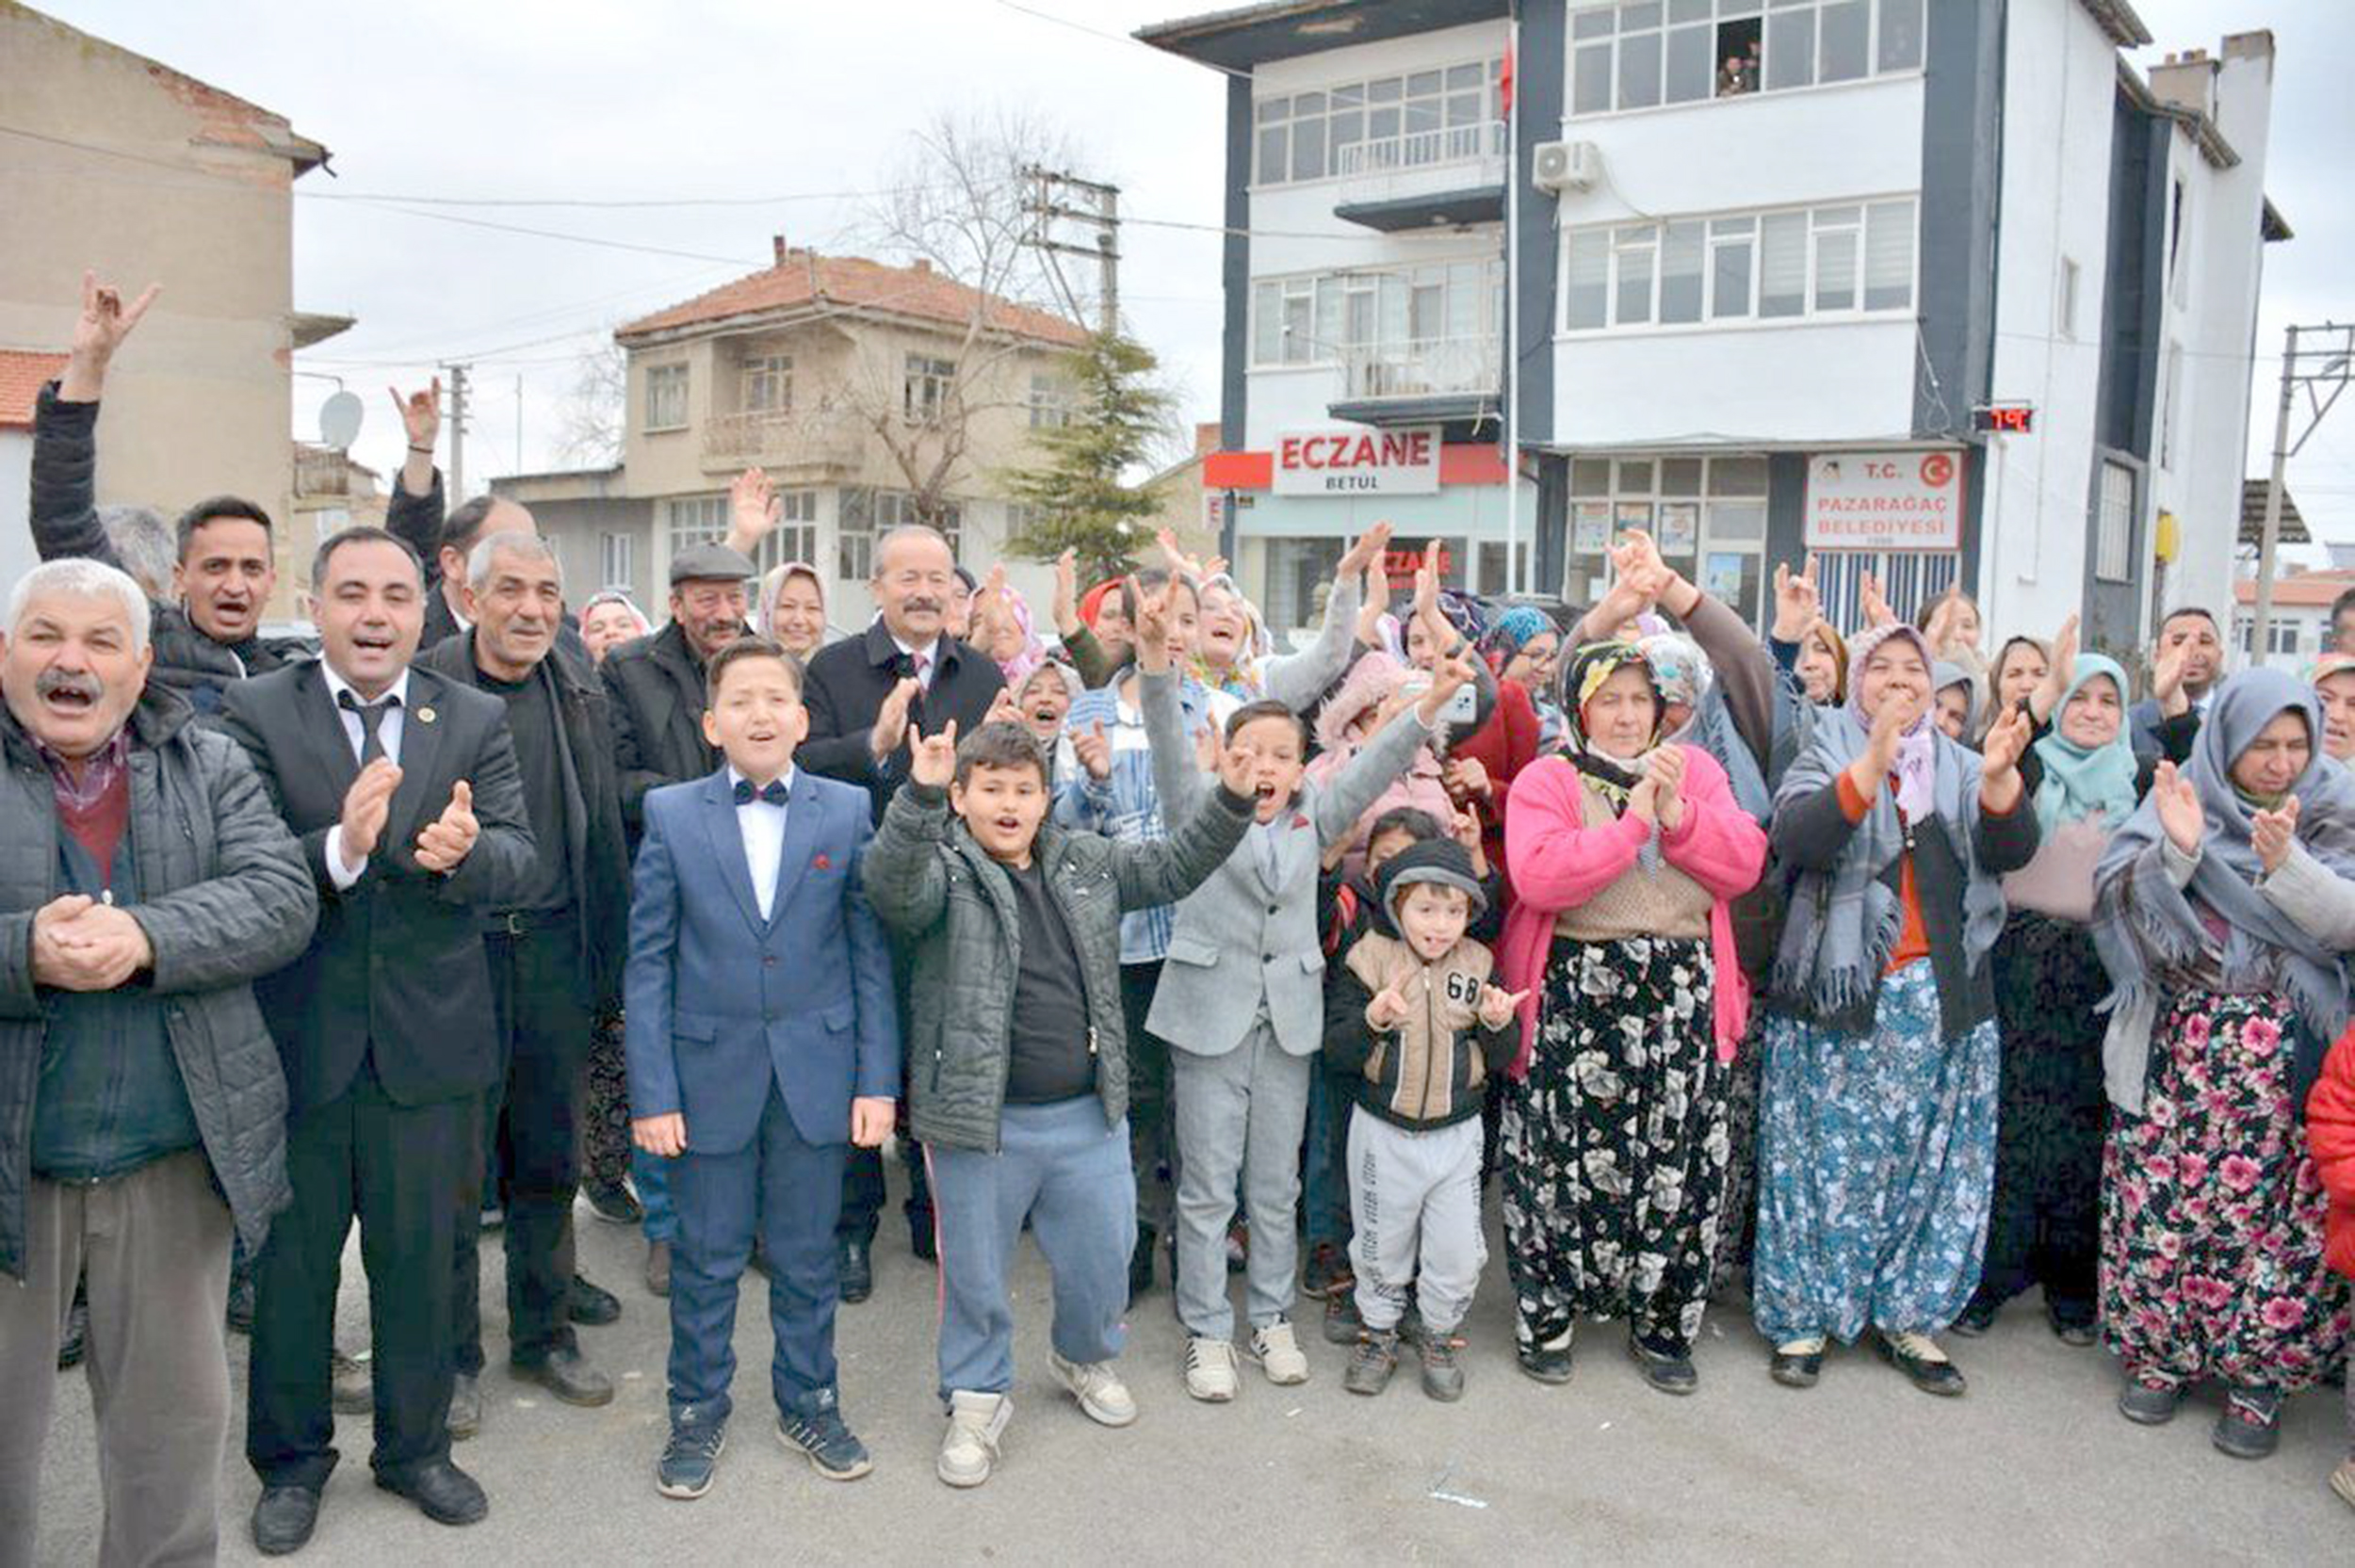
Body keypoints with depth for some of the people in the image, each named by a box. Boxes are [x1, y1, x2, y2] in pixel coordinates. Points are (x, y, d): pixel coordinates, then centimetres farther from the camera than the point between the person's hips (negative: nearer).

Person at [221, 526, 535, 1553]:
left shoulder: (475, 721, 2)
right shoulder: (254, 714, -5)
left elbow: (518, 859, -9)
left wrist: (465, 852, -32)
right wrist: (339, 848, -34)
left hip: (428, 1042, 2)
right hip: (294, 1040, -1)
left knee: (420, 1258, 16)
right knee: (290, 1260, 15)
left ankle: (416, 1446, 36)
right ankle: (290, 1459, 35)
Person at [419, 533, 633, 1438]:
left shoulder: (581, 699, 7)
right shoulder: (425, 685, -6)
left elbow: (604, 833, 9)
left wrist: (609, 959, 7)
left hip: (555, 949, 4)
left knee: (550, 1156, 13)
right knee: (457, 1162, 5)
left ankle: (545, 1333, 28)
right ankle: (453, 1355, 20)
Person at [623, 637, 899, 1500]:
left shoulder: (847, 811, -1)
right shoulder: (670, 815, -2)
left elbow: (870, 953, 1)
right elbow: (648, 963, -1)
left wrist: (878, 1078, -3)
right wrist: (651, 1091, -5)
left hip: (816, 1072, 1)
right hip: (710, 1073, 0)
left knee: (807, 1256, 13)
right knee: (706, 1258, 11)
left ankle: (808, 1402, 33)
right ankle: (698, 1410, 31)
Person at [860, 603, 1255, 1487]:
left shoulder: (1087, 863, 7)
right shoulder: (941, 869, -8)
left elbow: (1172, 868, 7)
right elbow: (892, 887, -29)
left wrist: (1230, 803, -9)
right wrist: (920, 793, -44)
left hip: (1088, 1115, 4)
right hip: (980, 1119, -4)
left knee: (1102, 1257, 19)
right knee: (976, 1273, 12)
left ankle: (1086, 1359, 48)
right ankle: (978, 1397, 35)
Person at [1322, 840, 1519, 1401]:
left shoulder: (1478, 967, -1)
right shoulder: (1369, 963, -9)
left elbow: (1499, 1060, 3)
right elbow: (1335, 1052, -11)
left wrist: (1497, 1023, -18)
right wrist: (1372, 1019, -28)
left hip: (1457, 1133, 2)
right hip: (1384, 1133, -1)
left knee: (1457, 1250, 8)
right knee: (1380, 1244, 13)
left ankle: (1441, 1337, 31)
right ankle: (1378, 1333, 34)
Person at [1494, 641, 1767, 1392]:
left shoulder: (1696, 769, 13)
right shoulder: (1545, 780, 1)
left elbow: (1744, 864, 1)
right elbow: (1539, 876, -17)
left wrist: (1677, 813, -12)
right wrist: (1632, 821, -14)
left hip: (1682, 997, 3)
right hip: (1575, 999, -3)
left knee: (1680, 1165, 5)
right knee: (1564, 1163, 1)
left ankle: (1661, 1325, 22)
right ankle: (1545, 1317, 19)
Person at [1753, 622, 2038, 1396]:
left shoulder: (1961, 768, 13)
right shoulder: (1827, 756, 3)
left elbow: (2011, 851, -3)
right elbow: (1794, 839, -17)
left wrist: (1999, 778, -22)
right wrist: (1872, 765, -30)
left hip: (1944, 997, 4)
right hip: (1840, 992, -3)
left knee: (1934, 1159, 7)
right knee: (1829, 1158, 0)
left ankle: (1904, 1316, 20)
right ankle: (1805, 1316, 12)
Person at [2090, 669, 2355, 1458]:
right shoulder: (2177, 800, 4)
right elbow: (2125, 903, -6)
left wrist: (2285, 862, -24)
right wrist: (2175, 848, -23)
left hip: (2286, 1057, 0)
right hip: (2175, 1047, 0)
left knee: (2272, 1208, -1)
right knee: (2162, 1198, 2)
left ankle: (2258, 1375, 15)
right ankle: (2158, 1355, 19)